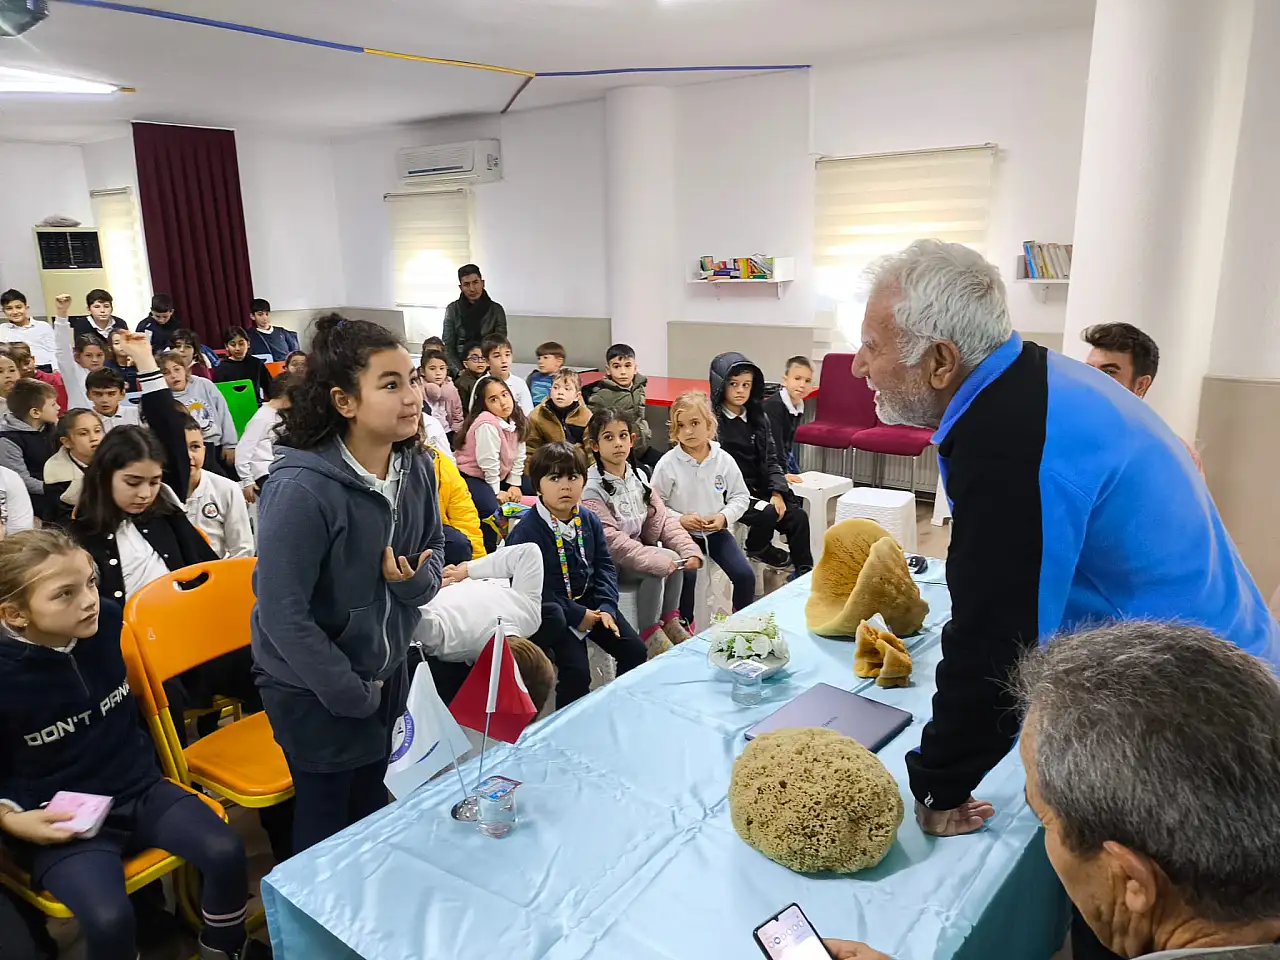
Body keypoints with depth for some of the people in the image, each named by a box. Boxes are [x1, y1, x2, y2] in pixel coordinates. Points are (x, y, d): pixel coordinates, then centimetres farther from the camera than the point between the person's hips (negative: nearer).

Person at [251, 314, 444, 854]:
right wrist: (350, 693, -16)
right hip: (313, 689, -6)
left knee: (372, 800, 26)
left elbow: (433, 552, 4)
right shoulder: (301, 489, -30)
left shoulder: (415, 468, -9)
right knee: (327, 818, 16)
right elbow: (283, 612, -25)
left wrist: (417, 578, -19)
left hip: (386, 672, 6)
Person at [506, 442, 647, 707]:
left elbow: (604, 566, 7)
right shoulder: (527, 531, -18)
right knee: (576, 671, -20)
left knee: (635, 651, 3)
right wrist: (576, 615, -20)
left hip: (590, 602, 7)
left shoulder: (589, 521, 3)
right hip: (552, 612, -6)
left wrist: (606, 607, -9)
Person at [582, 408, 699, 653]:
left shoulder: (638, 476, 4)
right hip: (607, 563, -7)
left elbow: (662, 518, 1)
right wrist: (659, 561, -30)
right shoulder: (591, 487, -18)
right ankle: (649, 632, -9)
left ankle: (670, 620, 4)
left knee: (677, 558, -14)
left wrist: (691, 550, -14)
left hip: (636, 550, 7)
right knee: (660, 565, -24)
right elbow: (610, 539, -25)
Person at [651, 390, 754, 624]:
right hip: (682, 533, -3)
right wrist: (680, 520, -20)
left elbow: (741, 496, 5)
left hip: (717, 531, 3)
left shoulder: (724, 460, -4)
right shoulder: (667, 464, -11)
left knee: (745, 574, -8)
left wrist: (724, 516, -12)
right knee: (686, 575, -26)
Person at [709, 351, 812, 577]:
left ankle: (805, 573, 0)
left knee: (798, 516, -11)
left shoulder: (758, 418, 10)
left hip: (759, 488, 6)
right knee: (767, 514, -26)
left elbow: (771, 458, 11)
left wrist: (777, 493, -3)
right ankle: (758, 549, 5)